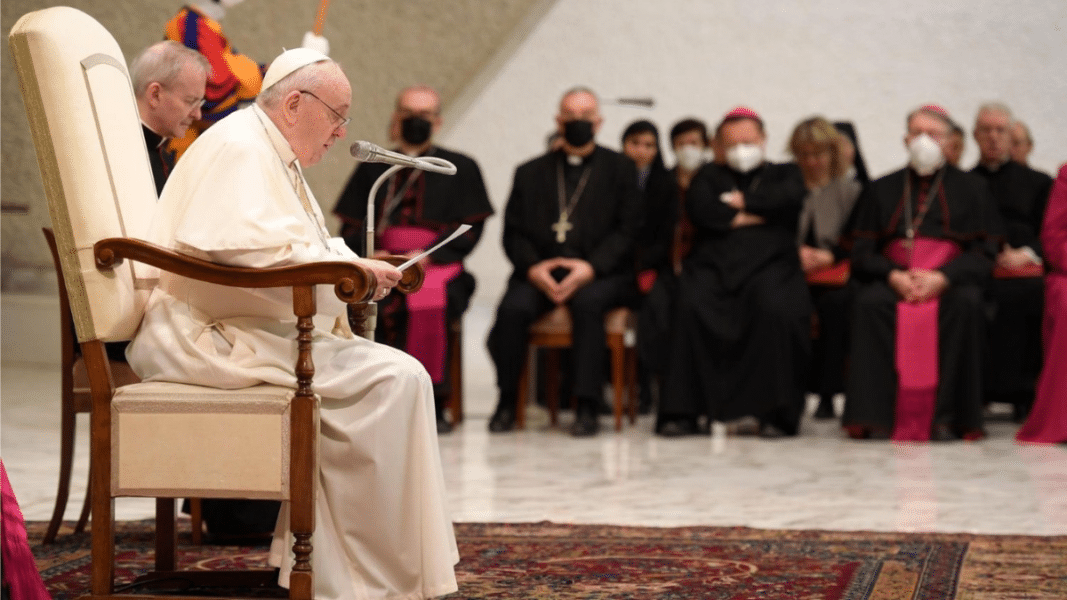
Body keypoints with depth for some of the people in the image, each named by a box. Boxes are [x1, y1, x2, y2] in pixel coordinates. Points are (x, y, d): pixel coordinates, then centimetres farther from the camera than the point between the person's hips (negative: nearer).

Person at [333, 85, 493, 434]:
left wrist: (426, 256, -10)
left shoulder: (460, 169, 16)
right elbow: (351, 228, 16)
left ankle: (433, 404, -30)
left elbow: (469, 230, 6)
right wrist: (372, 254, -6)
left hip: (437, 264, -2)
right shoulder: (372, 169, 23)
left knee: (427, 300, -38)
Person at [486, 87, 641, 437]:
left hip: (599, 273, -2)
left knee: (588, 302, -35)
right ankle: (507, 401, -15)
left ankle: (587, 407, -32)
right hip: (539, 273, 2)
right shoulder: (530, 172, 21)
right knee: (513, 308, -29)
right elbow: (513, 232, 12)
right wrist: (533, 267, -9)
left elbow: (628, 231, 2)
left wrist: (591, 267, -14)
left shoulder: (620, 170, 14)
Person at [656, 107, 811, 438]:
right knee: (691, 307, -31)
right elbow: (699, 207, 4)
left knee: (776, 309, -34)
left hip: (769, 265, -1)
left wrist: (742, 202, 5)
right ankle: (685, 410, -28)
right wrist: (754, 217, 2)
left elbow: (790, 198, 0)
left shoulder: (784, 174, 25)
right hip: (714, 264, 1)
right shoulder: (710, 175, 27)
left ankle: (775, 413, -27)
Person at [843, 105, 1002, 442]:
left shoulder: (971, 189, 15)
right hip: (893, 279, 1)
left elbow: (985, 252, 4)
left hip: (950, 280, -1)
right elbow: (862, 252, 10)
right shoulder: (882, 190, 20)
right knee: (869, 302, -33)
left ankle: (947, 418, -32)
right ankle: (875, 418, -33)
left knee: (966, 303, -35)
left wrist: (942, 278, -14)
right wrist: (894, 276, -11)